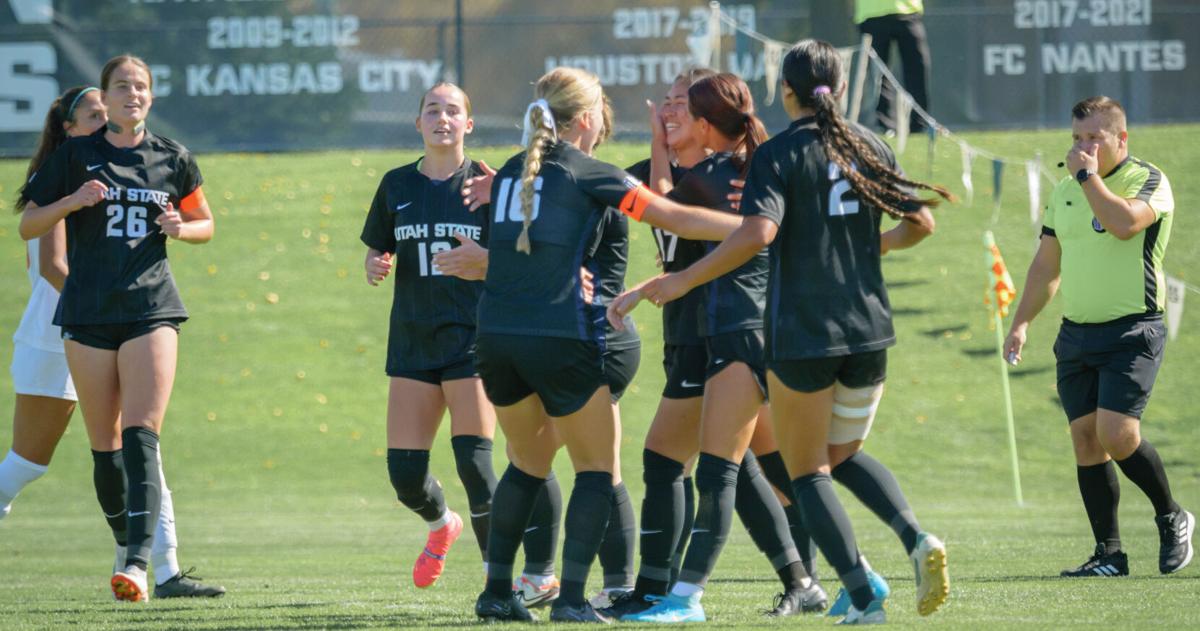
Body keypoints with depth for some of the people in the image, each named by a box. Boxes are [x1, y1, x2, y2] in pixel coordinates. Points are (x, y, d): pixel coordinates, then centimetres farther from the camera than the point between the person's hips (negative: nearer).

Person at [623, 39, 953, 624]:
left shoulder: (778, 154, -10)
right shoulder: (868, 145, 6)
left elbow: (758, 232, -25)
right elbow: (921, 221, 9)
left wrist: (682, 281, -18)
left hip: (801, 334, -5)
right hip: (868, 329, 5)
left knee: (807, 471, 7)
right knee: (844, 454, 23)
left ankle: (863, 599, -5)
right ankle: (916, 539, -4)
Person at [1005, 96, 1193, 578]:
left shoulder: (1149, 181, -6)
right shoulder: (1064, 191, 14)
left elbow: (1124, 223, -27)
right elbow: (1047, 265, 22)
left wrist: (1088, 175, -17)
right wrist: (1022, 322, 14)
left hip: (1132, 333, -6)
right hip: (1076, 334, 6)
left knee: (1116, 434, -18)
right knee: (1086, 438, -1)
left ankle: (1171, 518, 6)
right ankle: (1109, 554, 3)